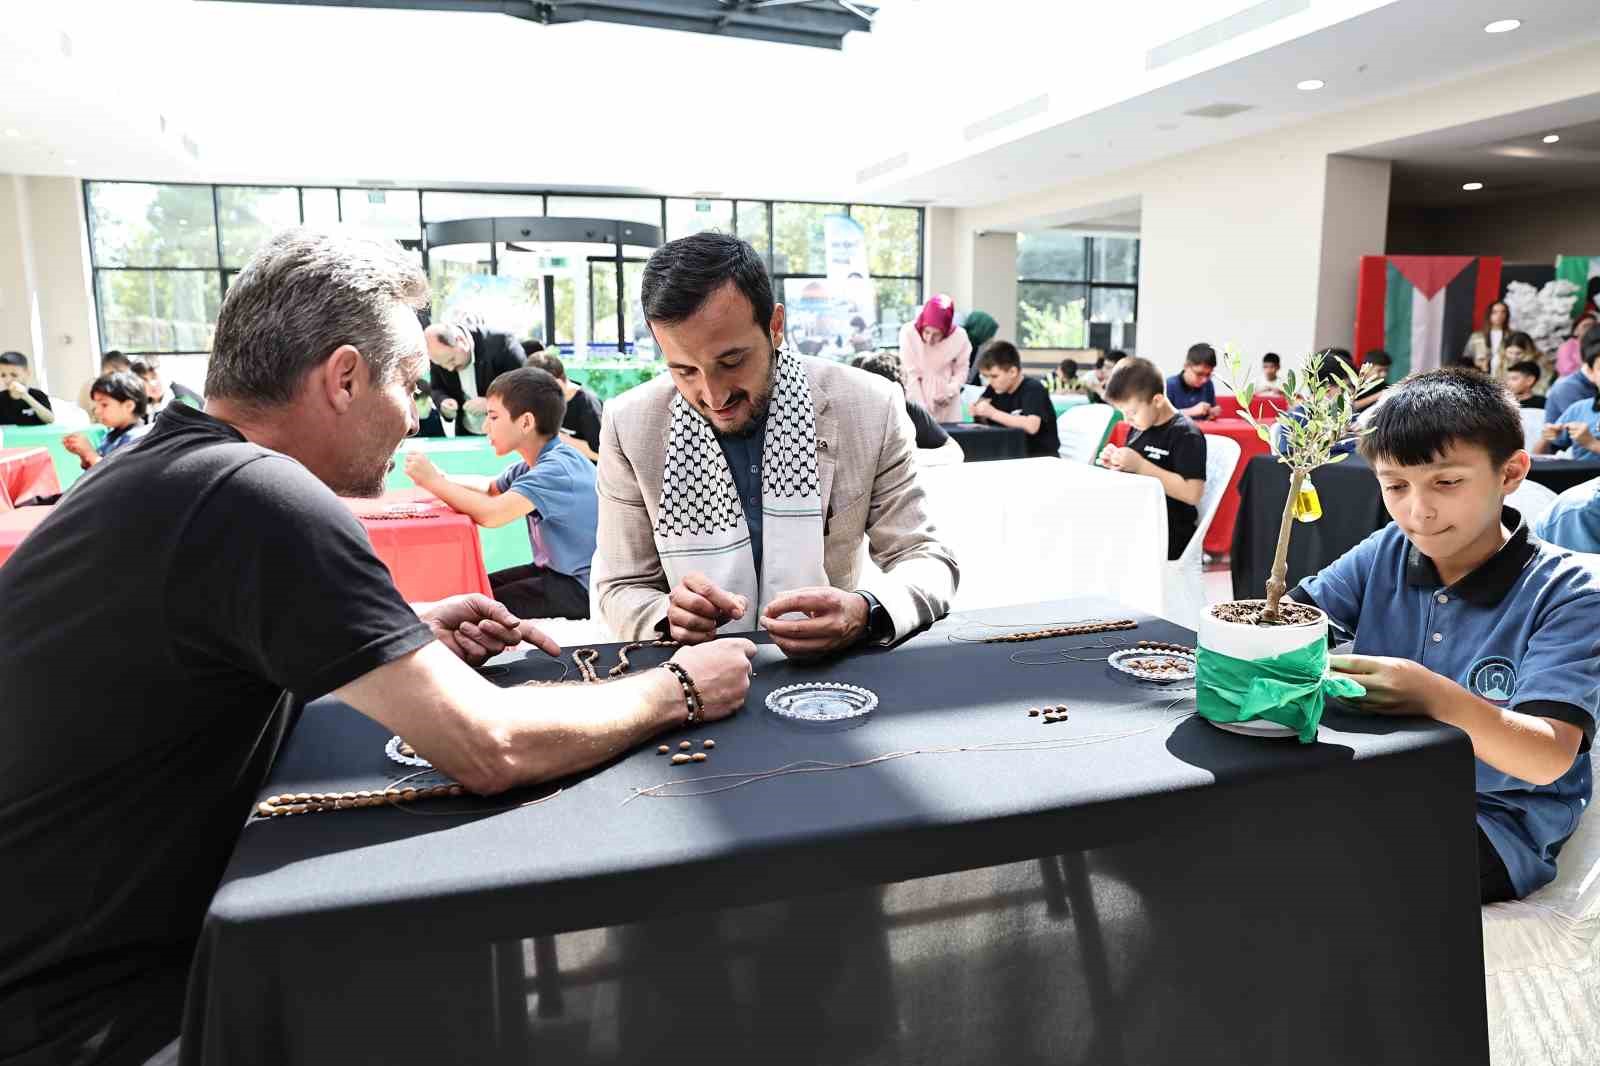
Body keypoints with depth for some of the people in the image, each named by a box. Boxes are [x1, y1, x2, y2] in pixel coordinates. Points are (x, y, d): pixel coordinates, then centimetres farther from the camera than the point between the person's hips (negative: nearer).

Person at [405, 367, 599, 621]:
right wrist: (443, 479, 1)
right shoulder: (539, 462, 6)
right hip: (554, 569, 9)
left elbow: (492, 513, -37)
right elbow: (491, 488, 22)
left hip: (584, 586, -9)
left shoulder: (558, 467, -26)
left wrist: (434, 481, -21)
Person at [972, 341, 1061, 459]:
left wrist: (993, 413, -30)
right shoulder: (994, 389, 2)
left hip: (1042, 457, -6)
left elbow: (1031, 426, -33)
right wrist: (978, 412, -10)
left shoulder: (1033, 389, -17)